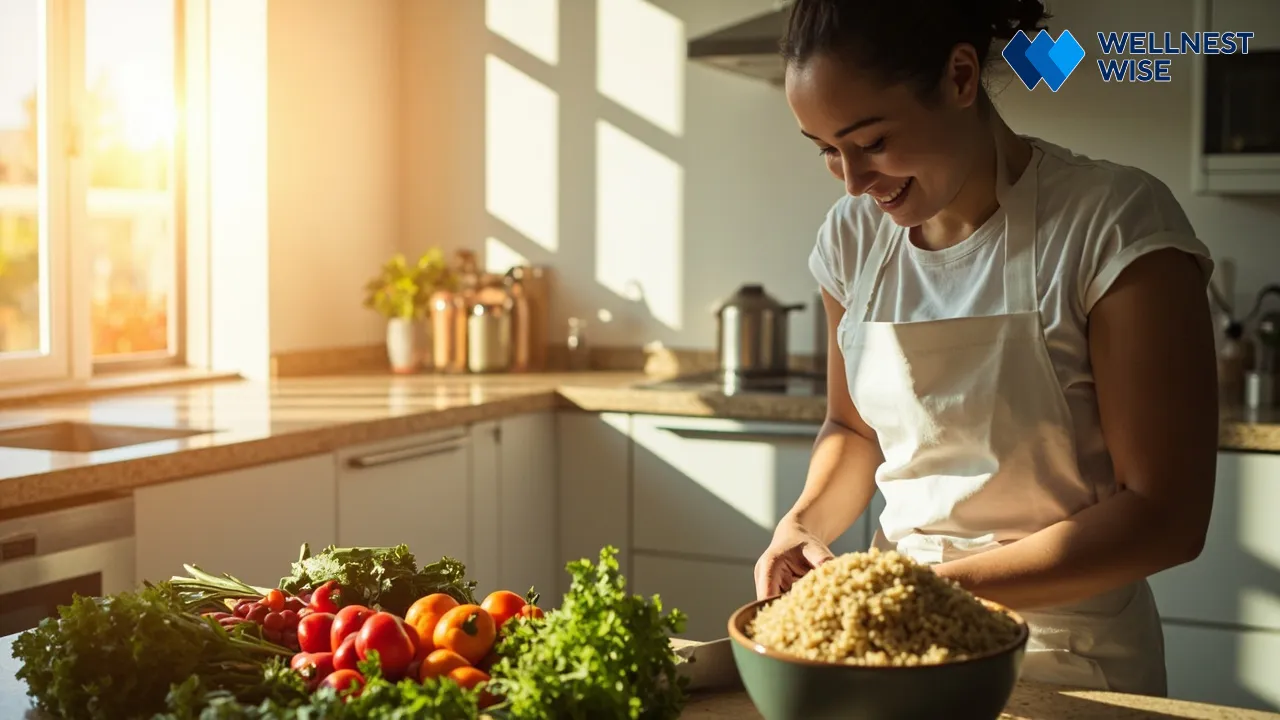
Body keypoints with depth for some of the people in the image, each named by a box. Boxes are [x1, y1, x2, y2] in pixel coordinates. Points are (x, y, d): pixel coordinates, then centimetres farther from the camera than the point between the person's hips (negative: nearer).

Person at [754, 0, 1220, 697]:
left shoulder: (1116, 223, -19)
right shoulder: (853, 235, -3)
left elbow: (1165, 514, -18)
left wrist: (951, 586, -25)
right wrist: (808, 521, -9)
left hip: (1066, 654, -4)